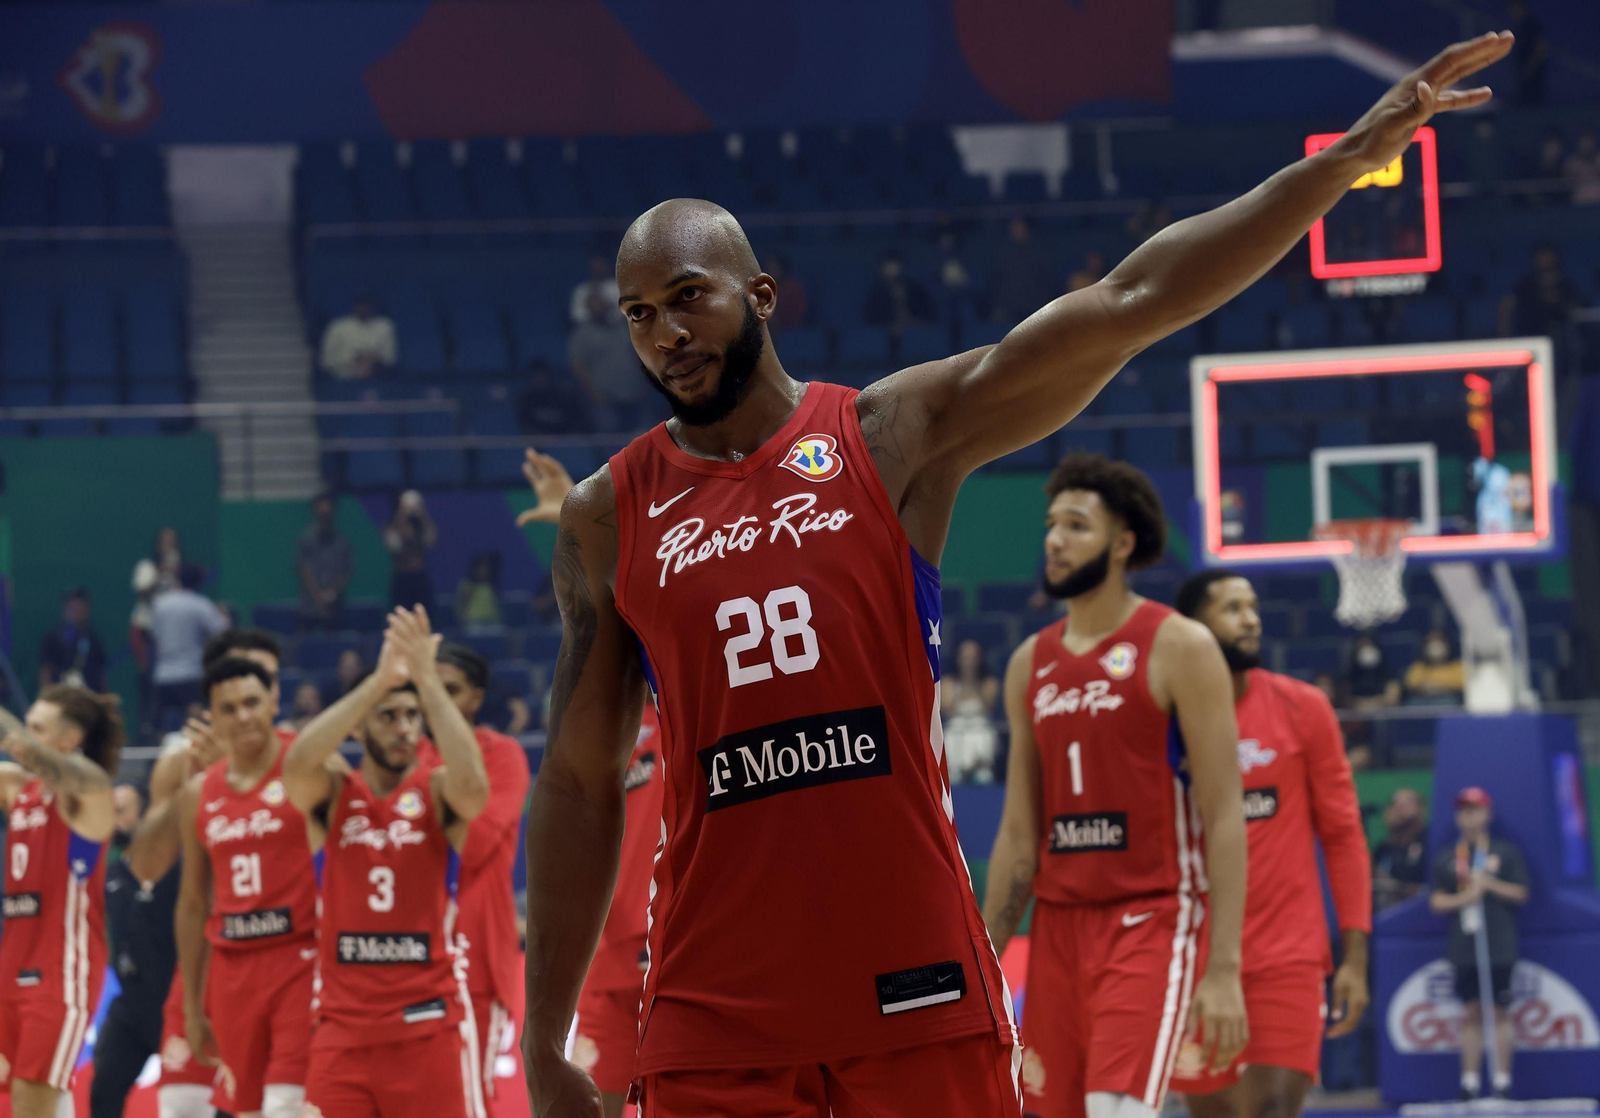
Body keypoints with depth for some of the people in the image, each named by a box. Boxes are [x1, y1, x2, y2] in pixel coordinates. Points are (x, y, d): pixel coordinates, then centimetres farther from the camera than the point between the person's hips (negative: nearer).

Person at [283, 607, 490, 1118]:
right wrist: (378, 682, -23)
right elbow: (297, 765, -19)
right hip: (344, 1023, 2)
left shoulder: (437, 792, 0)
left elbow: (472, 784, -24)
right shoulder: (331, 796, 5)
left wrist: (428, 680, -25)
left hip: (429, 1021, -2)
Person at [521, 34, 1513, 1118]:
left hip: (918, 983, -1)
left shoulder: (896, 434, 5)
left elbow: (1132, 303, -2)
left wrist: (1351, 156, -10)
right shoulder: (607, 518, 8)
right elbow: (580, 785, 11)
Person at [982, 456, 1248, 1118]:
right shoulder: (1030, 664, 12)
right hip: (1059, 921, 6)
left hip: (1153, 920, -6)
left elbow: (1225, 817, -9)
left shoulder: (1179, 648, -5)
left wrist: (1224, 967, -16)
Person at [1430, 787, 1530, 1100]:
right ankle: (1469, 1082, 5)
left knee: (1500, 1012, -3)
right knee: (1470, 1013, 3)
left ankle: (1502, 1081, 0)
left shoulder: (1507, 852, 6)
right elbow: (1437, 901, 7)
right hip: (1464, 947, 2)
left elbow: (1520, 893, 2)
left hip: (1499, 946, -2)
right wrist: (1463, 898, -11)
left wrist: (1489, 884, -12)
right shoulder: (1446, 858, 11)